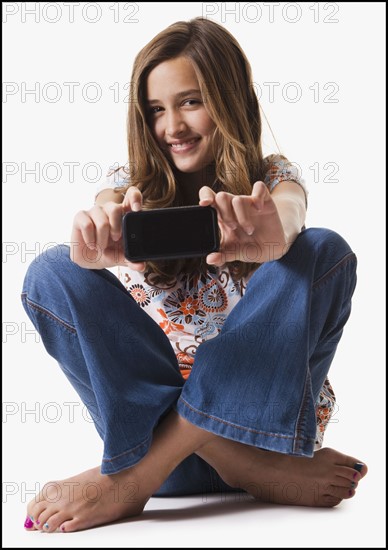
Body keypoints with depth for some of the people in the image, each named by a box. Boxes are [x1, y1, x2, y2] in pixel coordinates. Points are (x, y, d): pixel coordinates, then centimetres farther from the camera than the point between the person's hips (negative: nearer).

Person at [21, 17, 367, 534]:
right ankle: (253, 470, -30)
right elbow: (103, 208, -19)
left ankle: (134, 473, -30)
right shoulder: (135, 185, 8)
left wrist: (272, 233, -48)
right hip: (151, 404, 1)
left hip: (264, 406, 0)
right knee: (52, 274, -19)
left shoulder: (271, 178, 5)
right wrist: (97, 246, -45)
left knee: (325, 252, -23)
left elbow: (289, 214, -22)